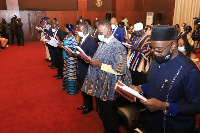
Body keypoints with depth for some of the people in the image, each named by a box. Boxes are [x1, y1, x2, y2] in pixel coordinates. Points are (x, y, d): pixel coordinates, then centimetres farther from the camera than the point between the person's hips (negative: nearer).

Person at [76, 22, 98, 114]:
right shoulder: (83, 40, 8)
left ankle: (89, 107, 30)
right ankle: (85, 105, 41)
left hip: (87, 71, -9)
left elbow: (92, 58, -24)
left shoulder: (92, 41, -21)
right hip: (81, 70, 9)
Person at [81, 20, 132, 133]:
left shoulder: (116, 46, -21)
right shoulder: (103, 43, 8)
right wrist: (92, 60, 2)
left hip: (109, 89, -9)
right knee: (103, 114, 24)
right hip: (101, 86, 9)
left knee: (109, 116, 10)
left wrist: (100, 65, -24)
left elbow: (120, 69, -26)